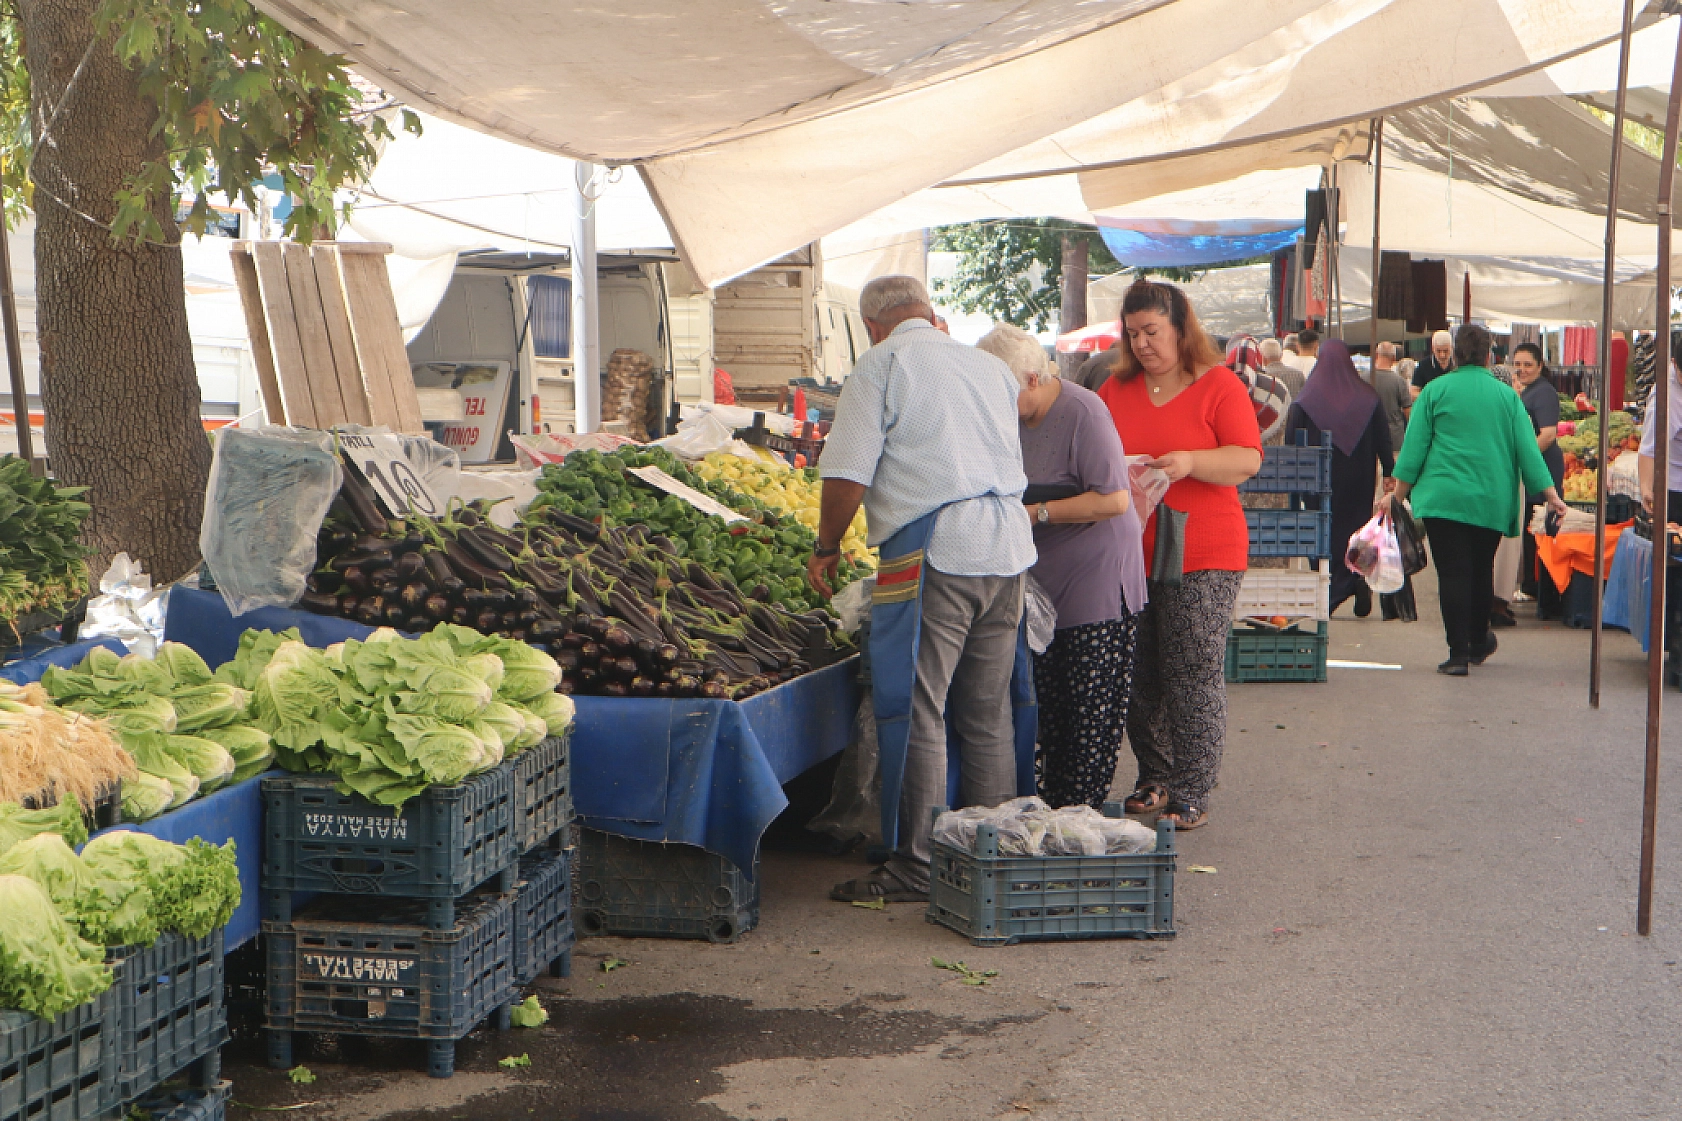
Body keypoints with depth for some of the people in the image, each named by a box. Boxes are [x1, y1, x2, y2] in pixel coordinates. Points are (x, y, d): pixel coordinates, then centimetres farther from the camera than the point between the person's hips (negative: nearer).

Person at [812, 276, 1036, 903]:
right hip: (1007, 547, 7)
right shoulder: (990, 367, 18)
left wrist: (827, 549, 6)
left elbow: (848, 476, -8)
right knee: (989, 713, 14)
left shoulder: (881, 365, -1)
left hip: (934, 548, -7)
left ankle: (916, 868, -1)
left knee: (916, 710, -2)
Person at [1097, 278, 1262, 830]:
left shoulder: (1218, 386, -1)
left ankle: (1192, 794, 1)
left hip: (1202, 555, -5)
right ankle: (1154, 779, 19)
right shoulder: (1116, 390, 13)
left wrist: (1191, 462, -23)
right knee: (1140, 676, 7)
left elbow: (1248, 458, -8)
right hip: (1130, 554, 5)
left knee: (1194, 675, -5)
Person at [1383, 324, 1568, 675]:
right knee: (1481, 570, 16)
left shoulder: (1435, 390, 1)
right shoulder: (1506, 395, 7)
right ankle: (1478, 643, 31)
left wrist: (1398, 494, 8)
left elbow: (1414, 447, 1)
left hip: (1444, 497, -3)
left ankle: (1459, 653, -7)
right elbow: (1527, 449, 5)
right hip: (1492, 500, 3)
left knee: (1453, 572, -2)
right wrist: (1550, 495, 11)